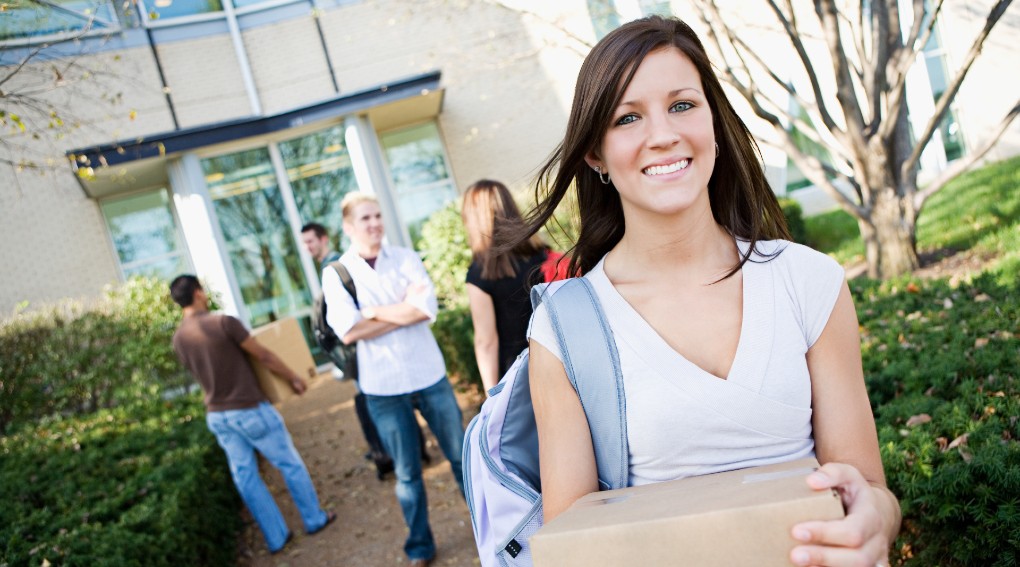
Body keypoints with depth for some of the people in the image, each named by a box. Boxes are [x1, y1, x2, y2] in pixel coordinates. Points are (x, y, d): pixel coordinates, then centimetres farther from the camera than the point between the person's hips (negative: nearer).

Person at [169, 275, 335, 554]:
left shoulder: (179, 338, 0)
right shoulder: (222, 322, -19)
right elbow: (264, 356, -13)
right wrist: (294, 378, 0)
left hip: (216, 415, 6)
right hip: (249, 409, -6)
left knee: (245, 477, 13)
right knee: (290, 465, 11)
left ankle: (276, 537, 21)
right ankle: (314, 519, 24)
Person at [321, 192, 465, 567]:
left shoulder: (405, 258, -1)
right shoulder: (336, 275, -3)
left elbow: (427, 308, -15)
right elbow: (347, 332, -16)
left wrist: (374, 312, -14)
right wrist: (403, 310, -14)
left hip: (430, 374, 1)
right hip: (382, 387, -1)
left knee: (460, 454, 13)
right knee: (407, 472, 11)